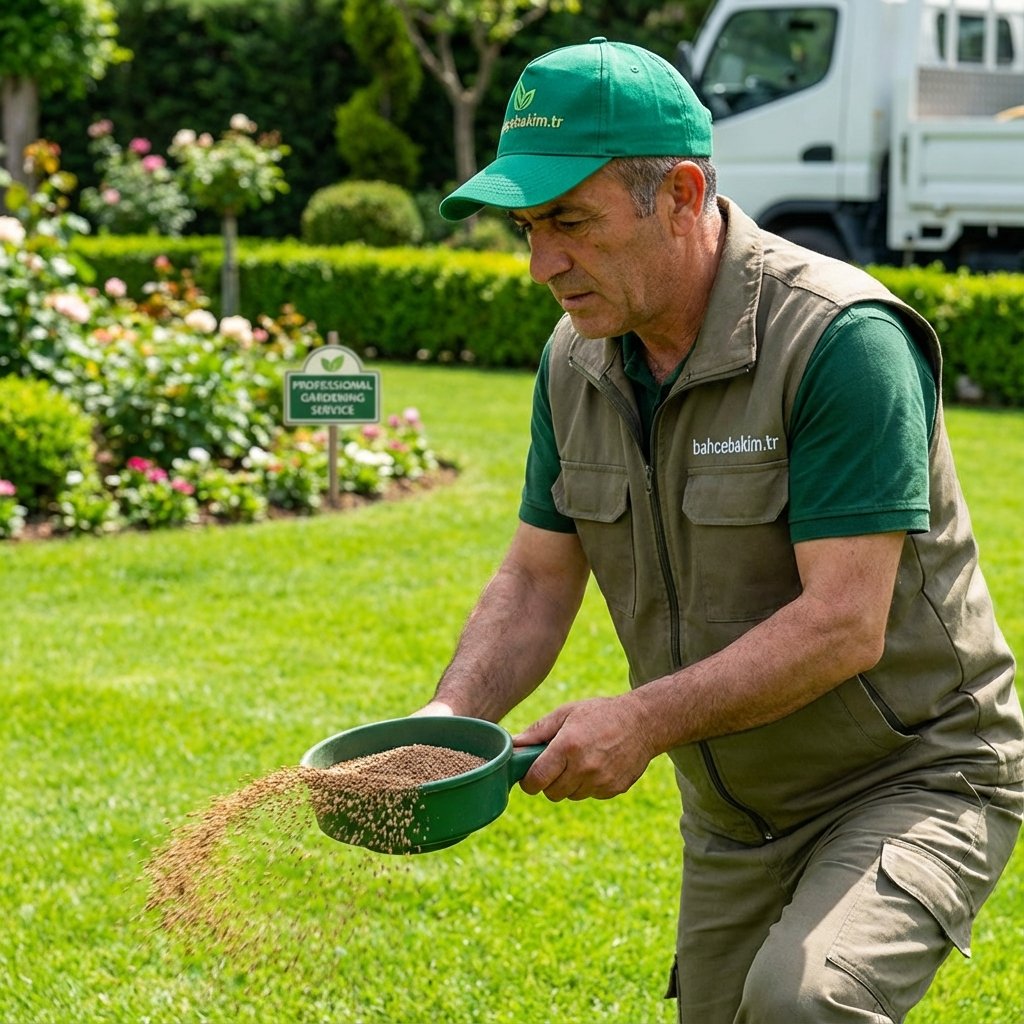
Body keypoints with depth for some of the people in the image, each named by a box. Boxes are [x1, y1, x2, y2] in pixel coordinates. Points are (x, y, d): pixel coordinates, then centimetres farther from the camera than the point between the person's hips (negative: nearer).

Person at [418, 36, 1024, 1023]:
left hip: (913, 782, -7)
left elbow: (844, 625, -28)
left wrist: (644, 719, -30)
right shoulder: (575, 360, -1)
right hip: (732, 819, 8)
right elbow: (535, 582, 5)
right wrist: (450, 716, -13)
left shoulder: (842, 340, -24)